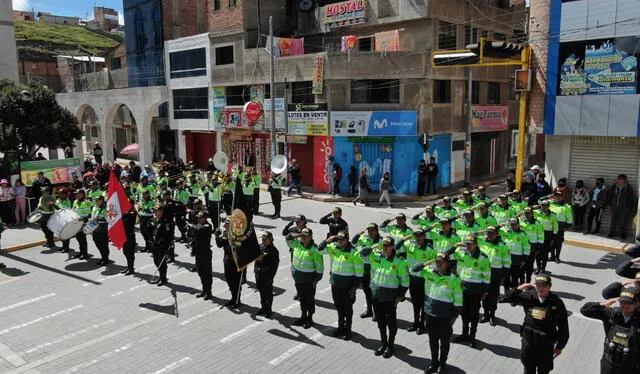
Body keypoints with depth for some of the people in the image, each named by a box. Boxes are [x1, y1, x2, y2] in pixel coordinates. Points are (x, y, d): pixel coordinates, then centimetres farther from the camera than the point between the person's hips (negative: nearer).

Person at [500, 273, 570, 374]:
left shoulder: (557, 303, -15)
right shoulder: (528, 296, -9)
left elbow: (563, 327, -7)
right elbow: (505, 299, -5)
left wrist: (560, 346, -1)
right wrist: (518, 289, -18)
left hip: (546, 346, -2)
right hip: (528, 342, 2)